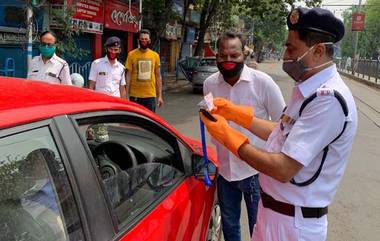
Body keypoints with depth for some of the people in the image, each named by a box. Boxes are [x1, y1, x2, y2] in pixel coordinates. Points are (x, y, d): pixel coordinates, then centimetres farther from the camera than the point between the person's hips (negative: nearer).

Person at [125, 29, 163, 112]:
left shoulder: (155, 55, 4)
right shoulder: (132, 54, -1)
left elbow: (158, 76, 7)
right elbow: (128, 75, 0)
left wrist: (160, 96, 4)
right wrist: (127, 95, -5)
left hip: (151, 96, 2)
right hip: (135, 95, -1)